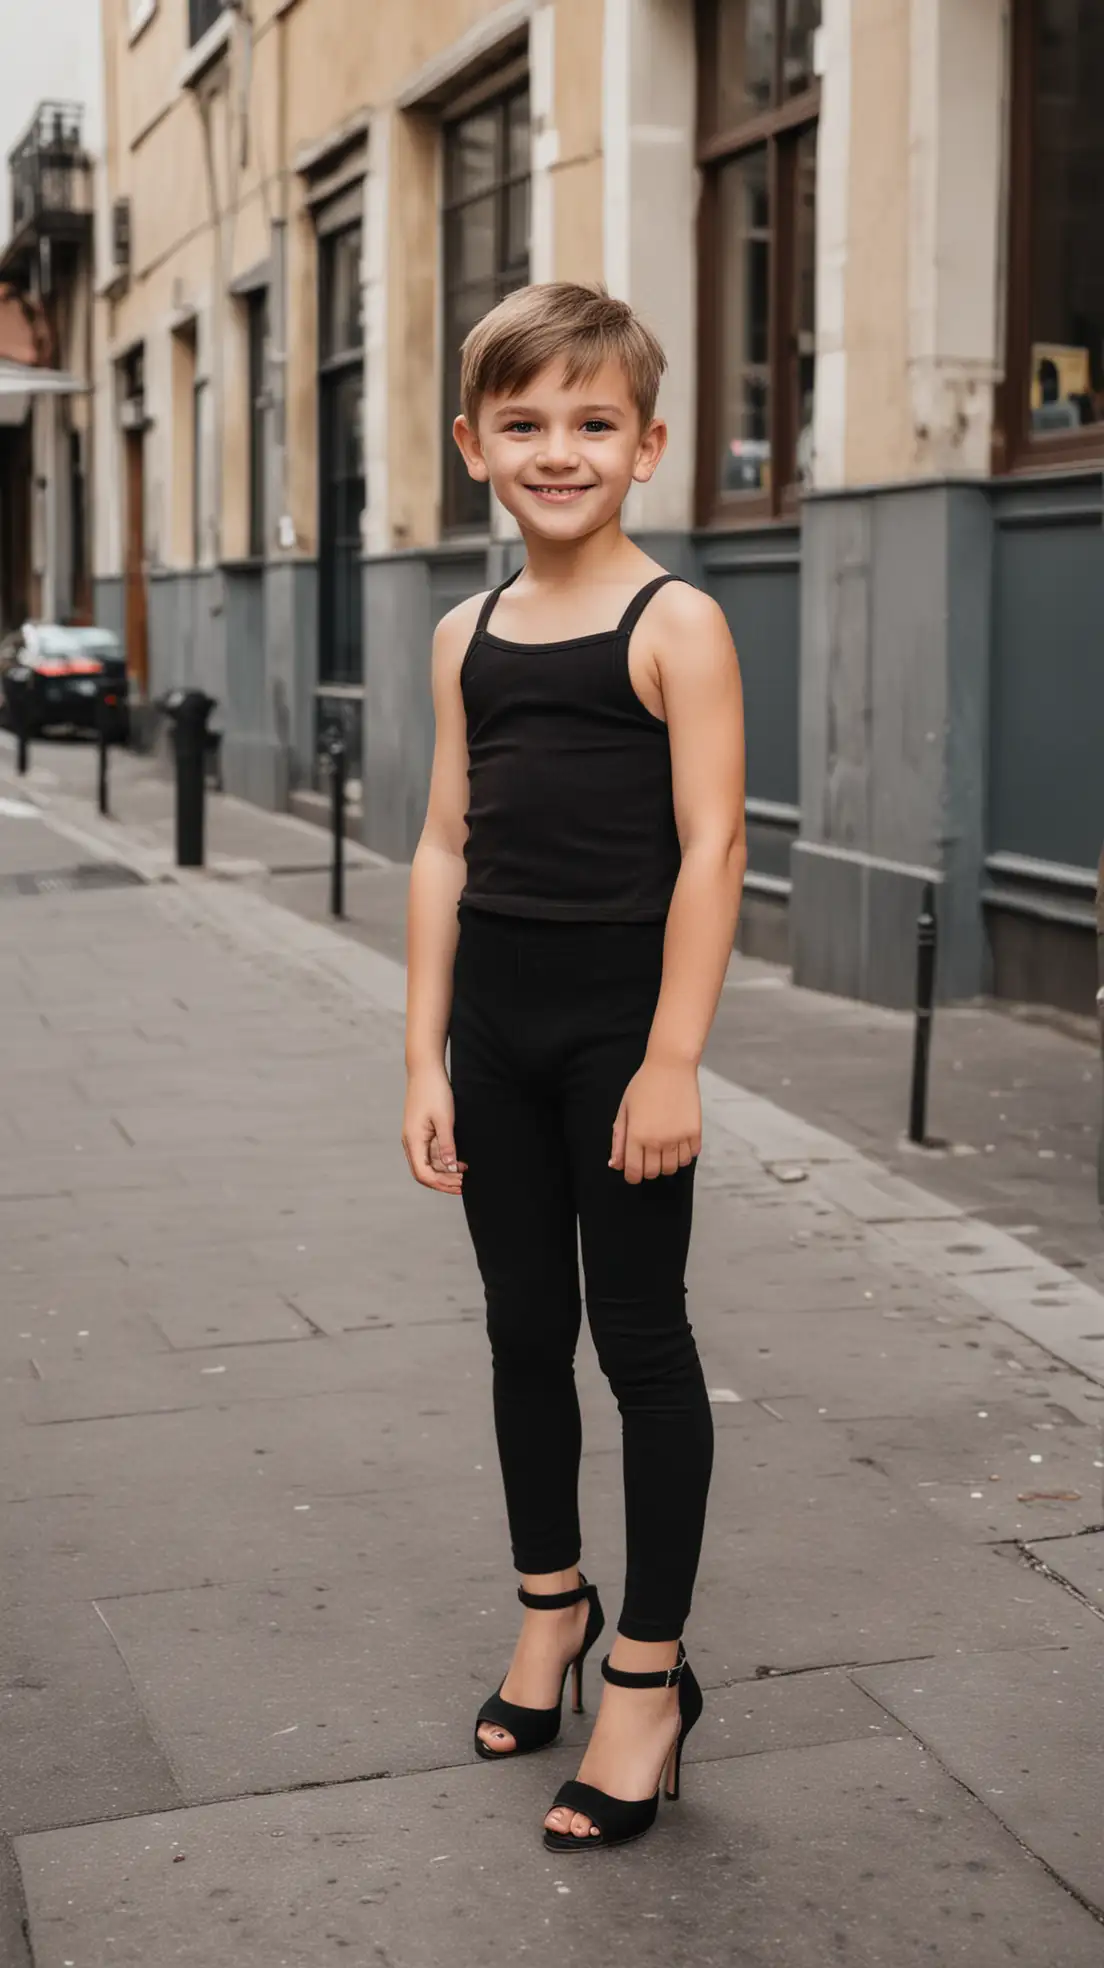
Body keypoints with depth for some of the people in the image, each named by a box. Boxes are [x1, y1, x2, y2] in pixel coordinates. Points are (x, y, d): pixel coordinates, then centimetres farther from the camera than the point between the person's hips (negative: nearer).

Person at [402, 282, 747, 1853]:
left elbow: (710, 851, -12)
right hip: (492, 1019, 5)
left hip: (622, 1018, -5)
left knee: (640, 1335, 4)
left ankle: (650, 1670, 18)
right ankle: (552, 1601, 35)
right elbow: (446, 849, 8)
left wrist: (673, 1060, -16)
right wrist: (425, 1058, 5)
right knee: (524, 1327, 15)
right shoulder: (467, 637, 8)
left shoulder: (675, 623, -8)